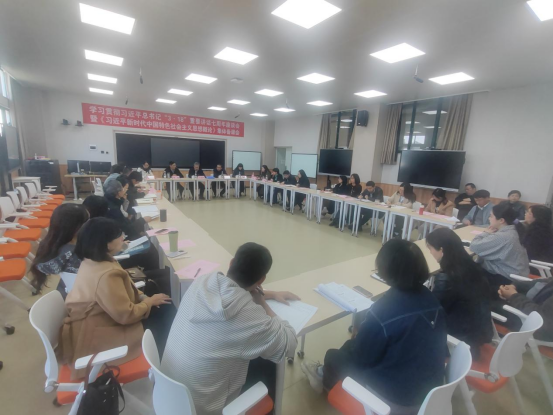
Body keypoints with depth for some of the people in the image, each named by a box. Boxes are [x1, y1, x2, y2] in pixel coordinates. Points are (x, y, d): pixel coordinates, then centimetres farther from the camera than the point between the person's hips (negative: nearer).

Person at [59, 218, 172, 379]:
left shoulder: (92, 261, -4)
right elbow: (126, 315, -28)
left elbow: (120, 291, 9)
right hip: (95, 337, -9)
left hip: (94, 320, 9)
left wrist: (142, 296, -4)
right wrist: (149, 302, -13)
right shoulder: (106, 275, -35)